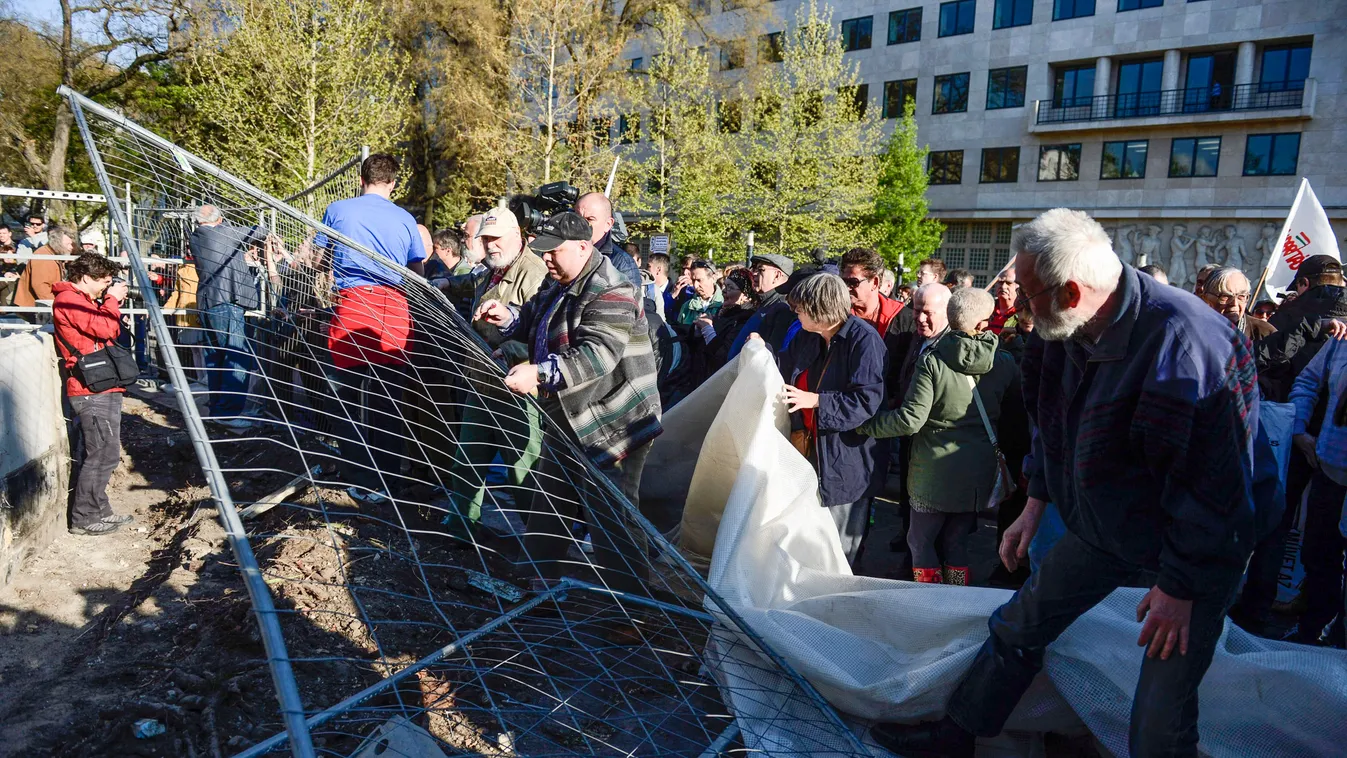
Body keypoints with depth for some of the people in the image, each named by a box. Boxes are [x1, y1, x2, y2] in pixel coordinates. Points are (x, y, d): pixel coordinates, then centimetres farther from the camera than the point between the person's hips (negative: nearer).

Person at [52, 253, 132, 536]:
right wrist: (112, 300, -7)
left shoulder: (80, 300, 20)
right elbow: (105, 329, -21)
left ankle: (98, 511, 24)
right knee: (103, 454, -9)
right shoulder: (69, 299, -11)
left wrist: (111, 304, 8)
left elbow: (105, 332, 20)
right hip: (93, 390, -11)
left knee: (100, 454, 15)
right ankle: (83, 518, -2)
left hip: (100, 388, 11)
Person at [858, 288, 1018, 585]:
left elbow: (910, 420, -19)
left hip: (935, 470, -4)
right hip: (979, 473, 4)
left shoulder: (933, 361, -15)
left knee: (920, 541, 12)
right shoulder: (1005, 363, -3)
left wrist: (865, 425, -7)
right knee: (956, 542, 19)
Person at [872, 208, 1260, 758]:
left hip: (1196, 549, -7)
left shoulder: (1184, 341, -31)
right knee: (1017, 626, 13)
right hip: (1101, 524, 7)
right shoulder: (1072, 332, -6)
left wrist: (1179, 586, -22)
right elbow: (1056, 425, 11)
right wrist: (1036, 504, 13)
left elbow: (1213, 477, -28)